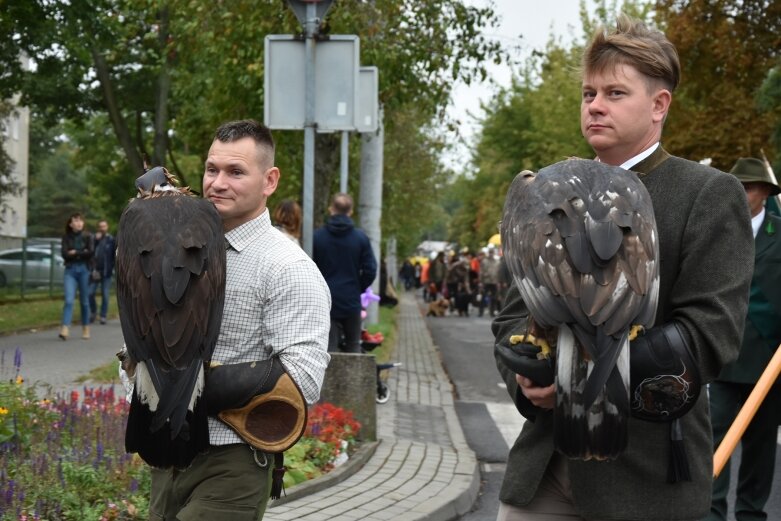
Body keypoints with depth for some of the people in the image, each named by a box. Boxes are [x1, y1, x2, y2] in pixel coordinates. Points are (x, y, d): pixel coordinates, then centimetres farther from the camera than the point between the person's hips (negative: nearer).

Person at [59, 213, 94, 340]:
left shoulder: (88, 236, 2)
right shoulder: (66, 237, 6)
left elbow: (91, 252, -12)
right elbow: (65, 254, -5)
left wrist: (75, 253, -7)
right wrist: (82, 253, -9)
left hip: (84, 269, 0)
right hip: (70, 270, 0)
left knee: (84, 301, 7)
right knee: (69, 300, -12)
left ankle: (85, 329, 18)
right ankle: (65, 329, -20)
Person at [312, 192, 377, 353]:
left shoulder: (316, 236, -4)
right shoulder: (361, 238, -3)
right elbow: (370, 271, -5)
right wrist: (357, 290, 10)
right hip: (352, 302, 1)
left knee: (329, 348, 3)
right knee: (353, 345, 15)